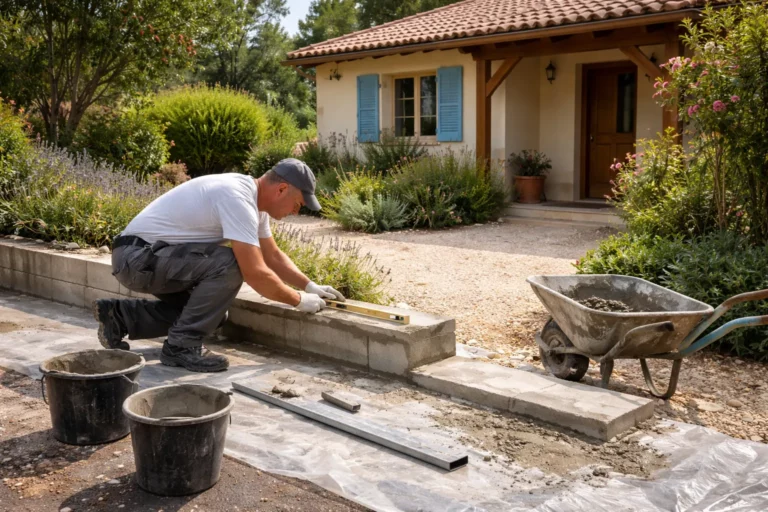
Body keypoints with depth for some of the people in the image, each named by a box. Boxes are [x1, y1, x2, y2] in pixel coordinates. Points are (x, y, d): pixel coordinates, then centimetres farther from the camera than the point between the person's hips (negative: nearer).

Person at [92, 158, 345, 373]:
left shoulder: (252, 198, 6)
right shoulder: (238, 200, -25)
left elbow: (273, 256, 18)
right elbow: (255, 274, -28)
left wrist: (310, 286, 8)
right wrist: (299, 300, -14)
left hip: (147, 256, 10)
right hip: (138, 255, -10)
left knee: (213, 311, 13)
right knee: (228, 264, -25)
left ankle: (119, 316, 17)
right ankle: (182, 346, -11)